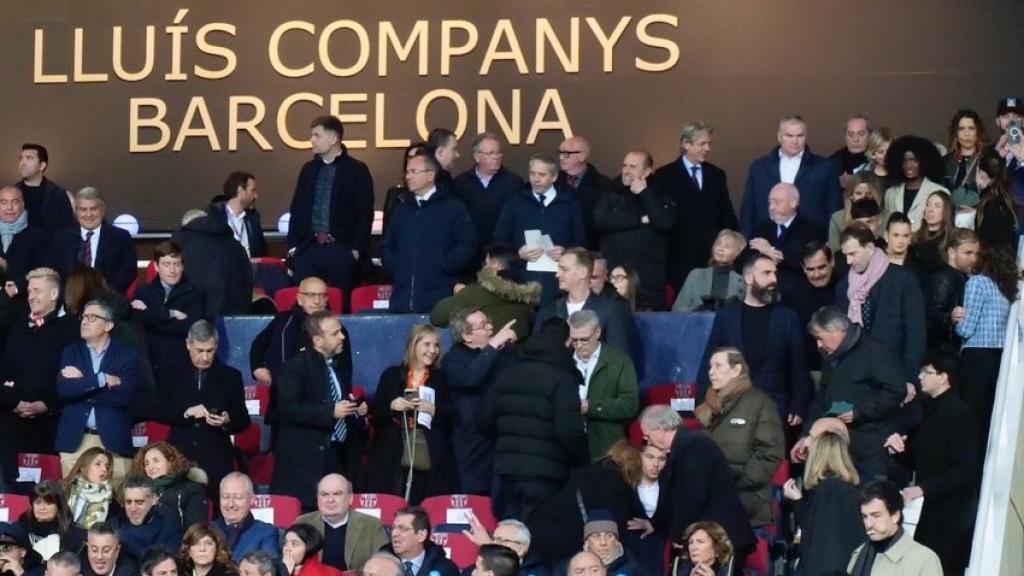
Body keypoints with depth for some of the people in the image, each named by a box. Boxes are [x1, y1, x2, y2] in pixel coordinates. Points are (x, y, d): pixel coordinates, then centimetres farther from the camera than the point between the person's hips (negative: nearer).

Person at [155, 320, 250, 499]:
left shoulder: (230, 376, 9)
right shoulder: (171, 373, 11)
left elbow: (243, 420, 8)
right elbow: (159, 412, 4)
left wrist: (227, 421, -14)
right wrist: (186, 412, -13)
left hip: (216, 459, -1)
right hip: (180, 456, 1)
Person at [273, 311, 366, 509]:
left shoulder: (340, 366, 17)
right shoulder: (296, 366, -6)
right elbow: (289, 409, -16)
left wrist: (358, 409, 6)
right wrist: (331, 412, -19)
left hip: (339, 456, 6)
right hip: (306, 458, -6)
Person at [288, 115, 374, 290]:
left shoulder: (357, 170, 0)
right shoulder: (309, 169, 13)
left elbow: (365, 214, -2)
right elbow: (297, 209, 16)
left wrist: (357, 249, -9)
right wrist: (292, 245, 8)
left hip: (340, 249, -4)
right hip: (307, 249, 4)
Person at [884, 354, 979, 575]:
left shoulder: (958, 413, -15)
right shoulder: (933, 409, 14)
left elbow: (966, 470, -22)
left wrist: (923, 489, -26)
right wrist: (901, 446, 2)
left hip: (949, 515, -9)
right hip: (929, 509, 9)